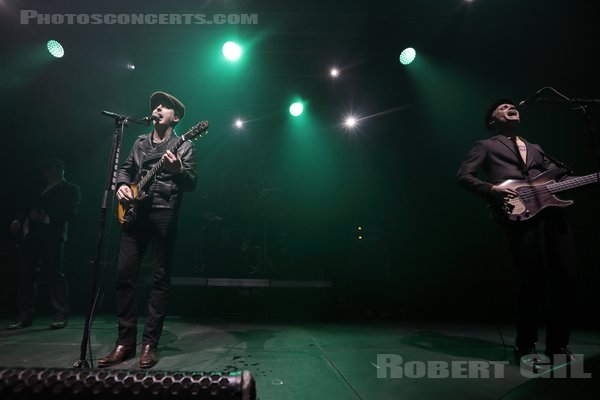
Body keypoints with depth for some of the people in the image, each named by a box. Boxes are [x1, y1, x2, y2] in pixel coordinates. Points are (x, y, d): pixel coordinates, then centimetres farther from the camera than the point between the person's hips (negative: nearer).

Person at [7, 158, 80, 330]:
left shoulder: (70, 189, 6)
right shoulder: (43, 190, 29)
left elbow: (70, 212, -8)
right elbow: (31, 210, 26)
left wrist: (46, 218, -18)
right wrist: (19, 221, 7)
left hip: (51, 235, -7)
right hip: (31, 235, 8)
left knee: (54, 273, -10)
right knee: (25, 275, 5)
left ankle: (61, 316, -6)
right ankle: (25, 316, 13)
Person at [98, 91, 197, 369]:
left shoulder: (183, 146, 4)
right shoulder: (140, 142, 21)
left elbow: (191, 184, -5)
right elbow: (125, 169, 23)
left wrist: (178, 170, -26)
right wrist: (122, 185, 1)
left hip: (165, 215, -5)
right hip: (135, 213, 5)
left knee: (160, 278, -3)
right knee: (125, 275, 2)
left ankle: (149, 344, 6)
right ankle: (125, 342, 13)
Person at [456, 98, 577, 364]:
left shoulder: (535, 149, 34)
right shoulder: (486, 146, 16)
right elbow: (463, 176, 3)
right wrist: (492, 189, -12)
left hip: (553, 213, 6)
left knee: (565, 281, 1)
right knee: (532, 283, -9)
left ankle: (557, 345, 19)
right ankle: (525, 347, 9)